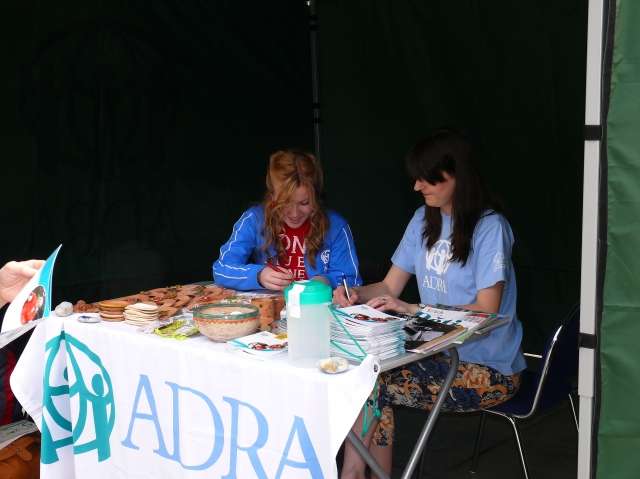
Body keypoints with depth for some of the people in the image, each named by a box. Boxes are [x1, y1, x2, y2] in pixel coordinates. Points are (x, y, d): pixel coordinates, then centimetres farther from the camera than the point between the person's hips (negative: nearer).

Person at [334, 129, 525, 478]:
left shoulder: (490, 227, -14)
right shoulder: (424, 220, 8)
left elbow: (486, 311, -19)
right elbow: (390, 286, 10)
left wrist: (413, 310, -25)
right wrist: (357, 294, -12)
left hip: (489, 369, -6)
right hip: (439, 353, 6)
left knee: (372, 387, -22)